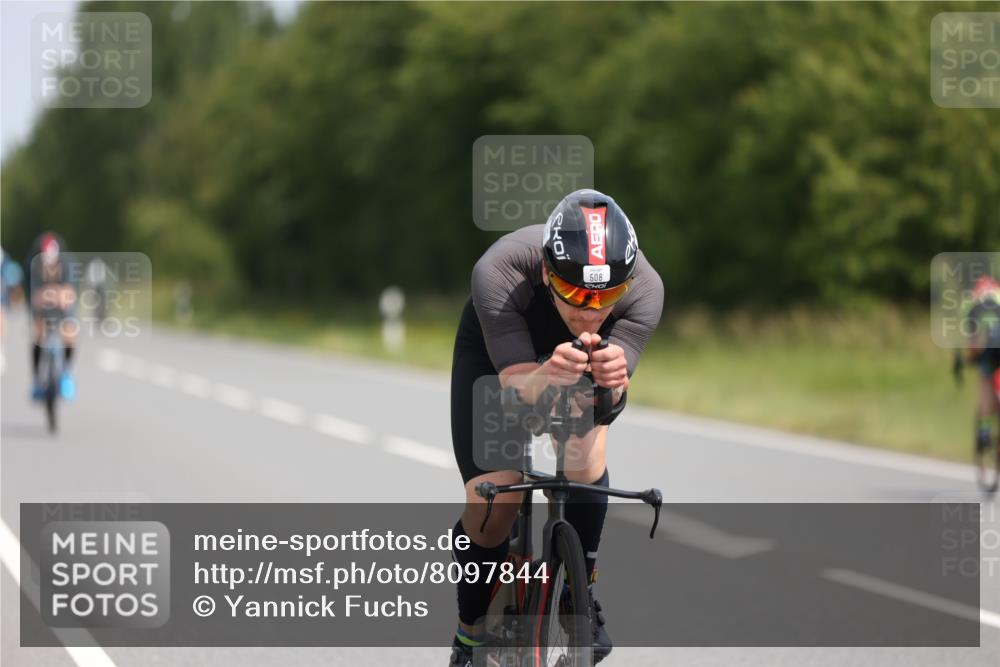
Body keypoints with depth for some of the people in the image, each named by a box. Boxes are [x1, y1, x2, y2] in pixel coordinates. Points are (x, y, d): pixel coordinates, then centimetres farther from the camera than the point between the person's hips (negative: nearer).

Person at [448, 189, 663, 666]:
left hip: (590, 357, 2)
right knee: (491, 505, -13)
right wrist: (549, 374, -66)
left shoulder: (644, 288, -36)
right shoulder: (499, 273, -41)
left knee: (585, 452, -27)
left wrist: (610, 380, -64)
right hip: (495, 351, -1)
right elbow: (519, 385, -43)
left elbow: (612, 391, -40)